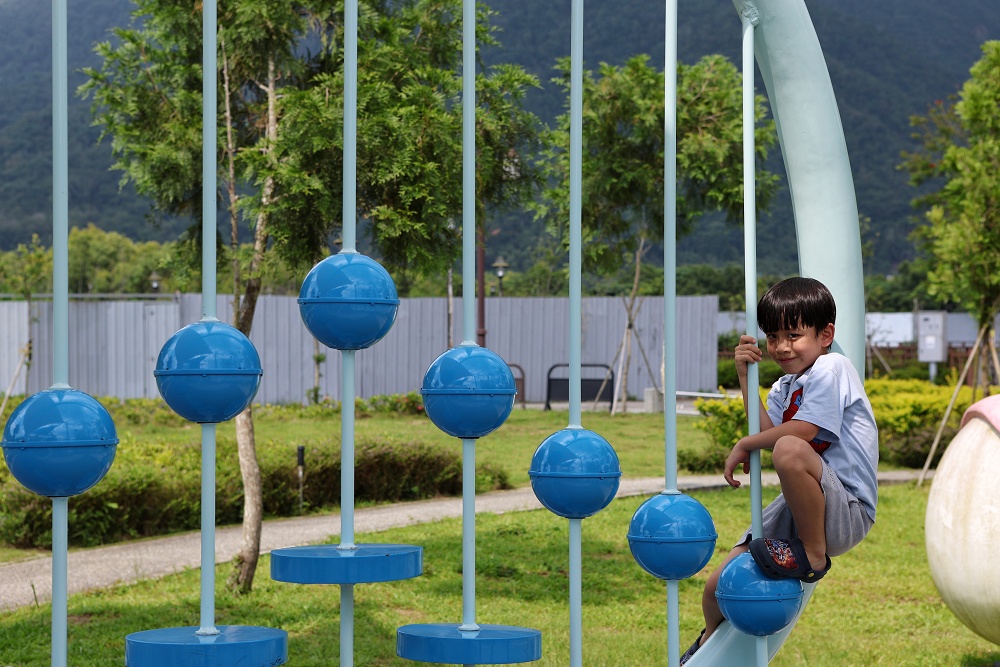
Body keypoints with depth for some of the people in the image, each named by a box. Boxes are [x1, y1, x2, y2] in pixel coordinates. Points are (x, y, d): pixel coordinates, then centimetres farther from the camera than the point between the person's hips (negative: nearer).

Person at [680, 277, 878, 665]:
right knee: (719, 587, 5)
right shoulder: (785, 387, 18)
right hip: (801, 509, 8)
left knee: (790, 449, -40)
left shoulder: (831, 369, -9)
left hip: (848, 513, -8)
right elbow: (768, 428, 3)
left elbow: (802, 431, -18)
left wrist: (745, 445, -7)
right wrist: (745, 378, -4)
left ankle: (813, 555, -20)